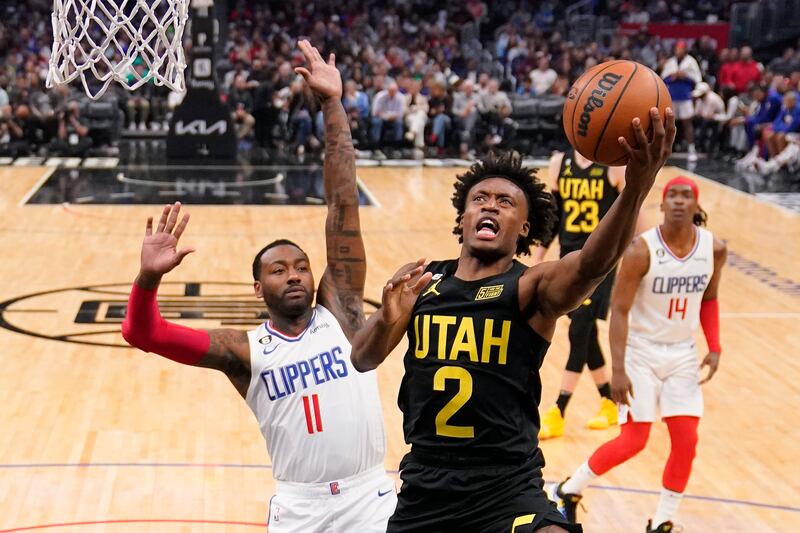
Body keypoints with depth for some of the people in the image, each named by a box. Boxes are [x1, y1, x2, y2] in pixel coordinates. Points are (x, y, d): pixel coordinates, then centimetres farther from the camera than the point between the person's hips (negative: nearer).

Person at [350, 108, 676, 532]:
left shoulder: (533, 287, -7)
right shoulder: (418, 281, 4)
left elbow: (592, 265, -28)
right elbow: (362, 360, -2)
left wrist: (635, 188, -47)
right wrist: (387, 320, -25)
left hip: (508, 486, -4)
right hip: (424, 484, 4)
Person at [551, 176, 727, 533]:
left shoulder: (713, 249, -6)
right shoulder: (642, 250, -20)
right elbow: (619, 310, -17)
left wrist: (715, 347, 0)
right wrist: (618, 369, -22)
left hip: (683, 354, 4)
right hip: (642, 352, -4)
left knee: (686, 441, -2)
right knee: (633, 441, -5)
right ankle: (567, 492, 18)